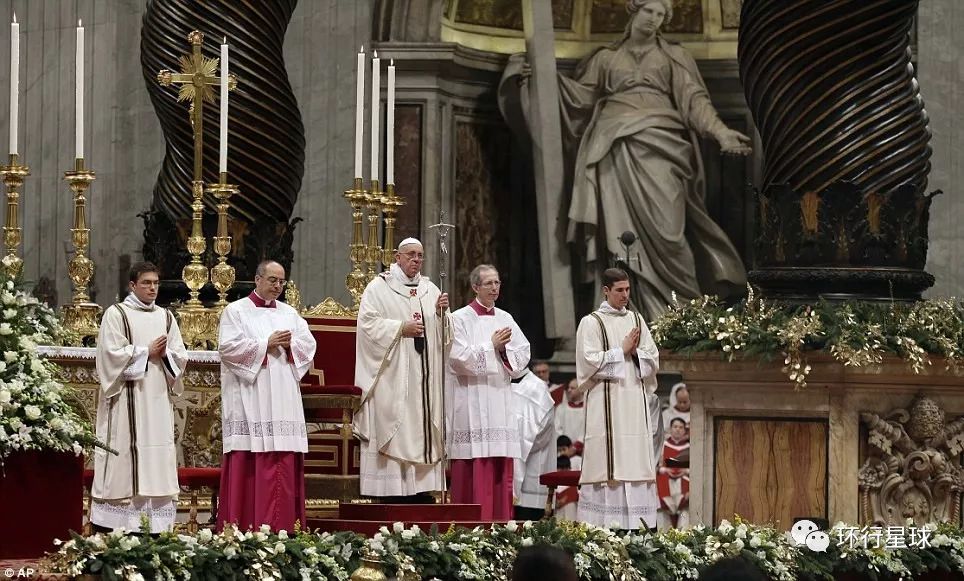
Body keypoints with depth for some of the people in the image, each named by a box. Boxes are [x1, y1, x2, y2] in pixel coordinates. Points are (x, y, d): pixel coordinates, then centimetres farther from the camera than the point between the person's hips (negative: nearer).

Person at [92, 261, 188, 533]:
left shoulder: (166, 317, 16)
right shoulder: (116, 314, 1)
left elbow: (181, 357, 11)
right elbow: (112, 354, -9)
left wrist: (165, 354, -9)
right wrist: (147, 352, -9)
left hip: (159, 399, 5)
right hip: (127, 397, -5)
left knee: (158, 460, 0)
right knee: (124, 458, -8)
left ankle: (156, 527, -1)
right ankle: (115, 527, -8)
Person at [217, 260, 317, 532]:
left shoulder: (289, 313, 19)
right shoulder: (236, 311, 4)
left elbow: (308, 345, 12)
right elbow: (228, 346, -9)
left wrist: (289, 344, -8)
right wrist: (266, 344, -10)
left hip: (283, 399, 5)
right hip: (249, 398, -5)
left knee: (284, 461, -1)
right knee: (249, 464, -9)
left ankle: (282, 526, 0)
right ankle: (246, 525, -9)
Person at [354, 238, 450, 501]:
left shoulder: (430, 289, 15)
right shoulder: (379, 287, 1)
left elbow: (442, 332, 14)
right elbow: (368, 322, -8)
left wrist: (441, 313, -6)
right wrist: (401, 328, -14)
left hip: (424, 376, 5)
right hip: (392, 376, -5)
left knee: (423, 427, 1)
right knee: (395, 430, -8)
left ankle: (421, 487, 1)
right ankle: (393, 490, -8)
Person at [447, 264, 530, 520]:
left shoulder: (505, 319, 14)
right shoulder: (460, 319, -1)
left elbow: (523, 356, 9)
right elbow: (459, 358, -11)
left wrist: (504, 349, -8)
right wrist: (491, 346, -12)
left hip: (501, 400, 5)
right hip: (471, 401, -5)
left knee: (501, 470, 2)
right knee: (474, 468, -9)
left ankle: (500, 524, 5)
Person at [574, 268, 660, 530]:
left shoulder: (636, 319, 14)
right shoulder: (591, 323, 0)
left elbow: (653, 358, 12)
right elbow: (590, 361, -9)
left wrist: (636, 352, -7)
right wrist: (622, 350, -7)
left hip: (635, 400, 5)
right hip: (607, 401, -5)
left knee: (636, 458, 1)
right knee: (608, 462, -8)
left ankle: (637, 523, 1)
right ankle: (607, 522, -8)